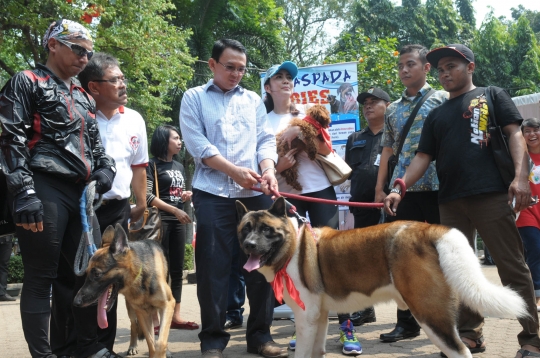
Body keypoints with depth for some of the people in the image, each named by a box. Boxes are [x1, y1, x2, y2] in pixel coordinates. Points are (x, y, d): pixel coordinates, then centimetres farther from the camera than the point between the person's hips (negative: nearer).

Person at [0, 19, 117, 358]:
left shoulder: (84, 97, 23)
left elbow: (95, 142, 30)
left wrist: (105, 167, 7)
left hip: (81, 193, 8)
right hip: (45, 190, -7)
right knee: (41, 278, -3)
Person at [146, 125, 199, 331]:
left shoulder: (180, 167, 18)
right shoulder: (152, 165, -4)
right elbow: (148, 196, -12)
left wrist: (187, 196, 3)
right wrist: (175, 210, -17)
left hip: (178, 221, 7)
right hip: (160, 220, -7)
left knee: (177, 269, 6)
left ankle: (175, 316, 11)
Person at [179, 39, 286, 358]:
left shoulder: (254, 100, 17)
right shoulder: (194, 98, 7)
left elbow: (266, 140, 10)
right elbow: (197, 143, -5)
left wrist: (268, 169, -11)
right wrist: (235, 171, -15)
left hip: (255, 194, 3)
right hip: (212, 193, -3)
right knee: (213, 267, -1)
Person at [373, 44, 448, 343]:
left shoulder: (442, 99, 4)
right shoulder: (393, 110, 17)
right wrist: (380, 188, 9)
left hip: (437, 186, -4)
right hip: (403, 189, 5)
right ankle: (407, 322, 10)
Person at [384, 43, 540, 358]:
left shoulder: (492, 96, 11)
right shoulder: (437, 115, 22)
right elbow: (423, 157, 18)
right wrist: (399, 188, 2)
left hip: (492, 195, -5)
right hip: (450, 201, 5)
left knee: (512, 265, -5)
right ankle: (470, 333, 15)